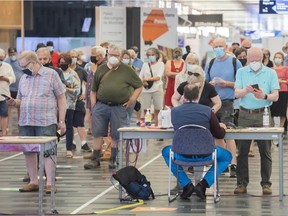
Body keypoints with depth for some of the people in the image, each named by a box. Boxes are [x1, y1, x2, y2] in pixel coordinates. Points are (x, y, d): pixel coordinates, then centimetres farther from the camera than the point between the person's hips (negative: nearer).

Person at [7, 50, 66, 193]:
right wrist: (14, 103, -3)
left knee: (48, 152, -4)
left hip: (45, 122, -5)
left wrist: (61, 121, -5)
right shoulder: (24, 78, 14)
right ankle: (33, 182, 16)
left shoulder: (51, 74, 0)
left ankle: (49, 183, -1)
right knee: (28, 152, 7)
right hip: (25, 122, 5)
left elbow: (61, 98, 0)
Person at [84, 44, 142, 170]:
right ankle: (95, 160, 6)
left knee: (116, 136, 3)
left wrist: (132, 99, -1)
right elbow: (93, 90, 13)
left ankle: (113, 160, 15)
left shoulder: (127, 70, 4)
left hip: (119, 107, -1)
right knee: (97, 134, 0)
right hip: (101, 106, 1)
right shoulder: (101, 70, 9)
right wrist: (93, 105, 2)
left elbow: (139, 86, 10)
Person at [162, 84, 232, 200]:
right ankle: (203, 184, 8)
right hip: (204, 155, -1)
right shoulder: (207, 111, -5)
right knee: (227, 156, 26)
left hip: (182, 155, 1)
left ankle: (186, 185, 19)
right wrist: (222, 128, 27)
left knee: (166, 152, 35)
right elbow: (220, 135, 2)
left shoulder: (174, 111, 1)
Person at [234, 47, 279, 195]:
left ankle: (266, 184, 2)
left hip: (263, 115, -1)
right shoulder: (241, 72, 10)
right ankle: (242, 183, 6)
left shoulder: (270, 73, 6)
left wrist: (264, 96, -22)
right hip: (245, 115, 1)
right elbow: (237, 94, 0)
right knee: (242, 151, 1)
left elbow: (275, 96, -1)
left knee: (265, 151, -2)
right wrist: (246, 90, -22)